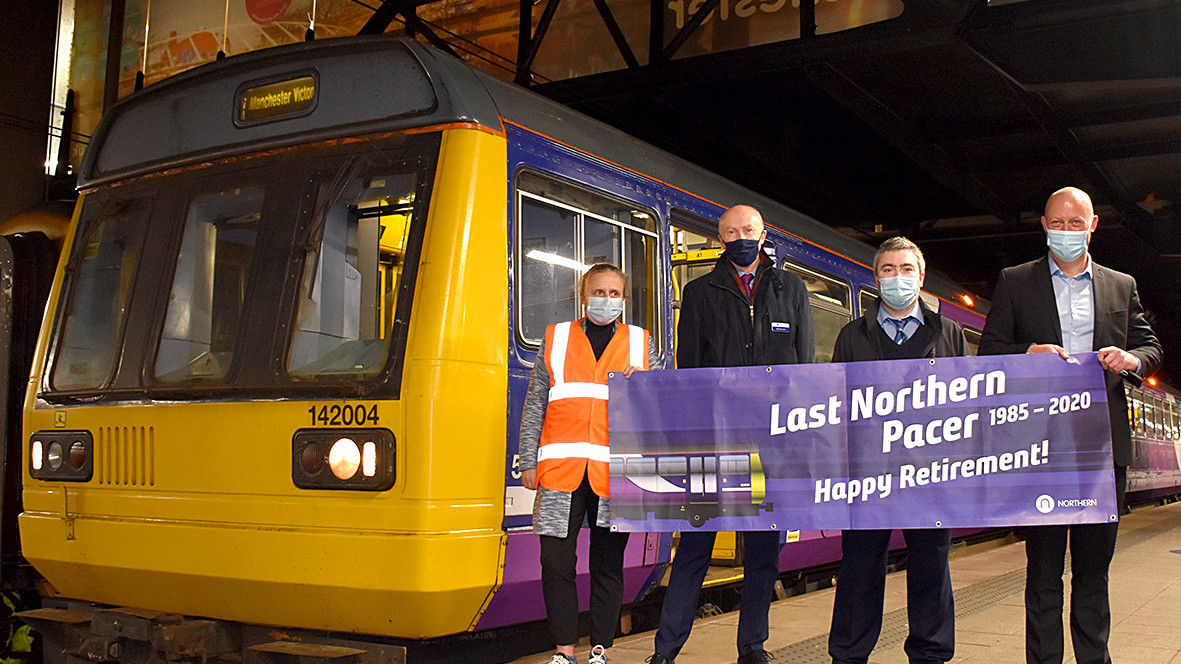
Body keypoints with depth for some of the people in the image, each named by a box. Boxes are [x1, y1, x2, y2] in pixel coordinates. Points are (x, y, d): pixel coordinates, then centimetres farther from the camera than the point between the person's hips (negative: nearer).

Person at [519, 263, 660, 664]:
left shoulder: (641, 343, 14)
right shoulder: (555, 339, 14)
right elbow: (534, 406, 12)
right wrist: (529, 463, 6)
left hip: (614, 472, 0)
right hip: (560, 469, 0)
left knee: (607, 563, 4)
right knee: (556, 562, -1)